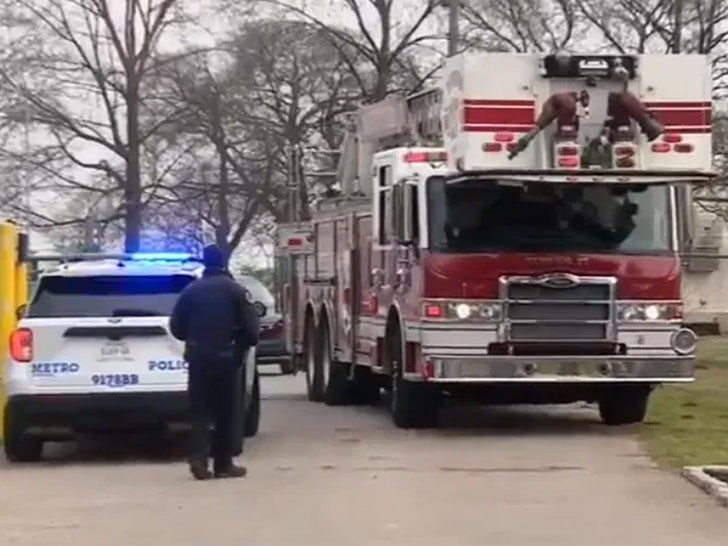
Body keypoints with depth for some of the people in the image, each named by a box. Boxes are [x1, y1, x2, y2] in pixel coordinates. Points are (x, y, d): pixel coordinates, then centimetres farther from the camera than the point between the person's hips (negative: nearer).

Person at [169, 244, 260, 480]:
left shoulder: (190, 290, 2)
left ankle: (198, 458, -11)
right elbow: (251, 328, -8)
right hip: (227, 358, -2)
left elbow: (176, 327, 6)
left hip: (198, 358, 2)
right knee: (225, 412, 7)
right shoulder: (236, 291, -5)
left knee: (199, 410, 7)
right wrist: (242, 345, 12)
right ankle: (223, 464, 9)